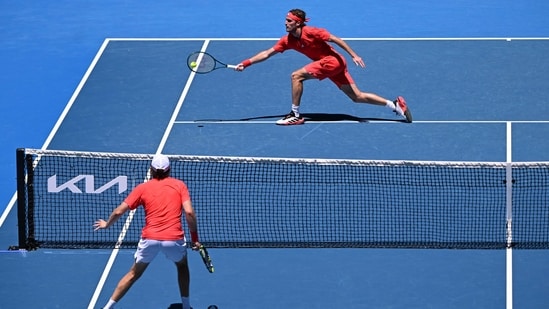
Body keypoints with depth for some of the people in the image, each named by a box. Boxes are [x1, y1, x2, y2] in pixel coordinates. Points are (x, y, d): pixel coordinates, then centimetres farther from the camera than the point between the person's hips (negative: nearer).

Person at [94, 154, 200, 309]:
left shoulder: (143, 188, 9)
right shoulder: (179, 185, 7)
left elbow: (119, 211, 8)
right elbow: (189, 212, -5)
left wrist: (107, 224, 27)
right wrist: (195, 238, 3)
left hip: (149, 239, 1)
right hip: (174, 239, -1)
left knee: (134, 273, 19)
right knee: (182, 265, 30)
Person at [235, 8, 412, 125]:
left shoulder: (311, 32, -18)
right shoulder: (288, 40, 4)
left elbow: (336, 40, -15)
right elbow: (267, 53, 7)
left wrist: (354, 55, -20)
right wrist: (246, 63, 0)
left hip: (333, 61, -8)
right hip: (333, 66, 8)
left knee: (297, 76, -15)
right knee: (357, 97, 8)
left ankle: (295, 115, -8)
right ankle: (395, 104, 12)